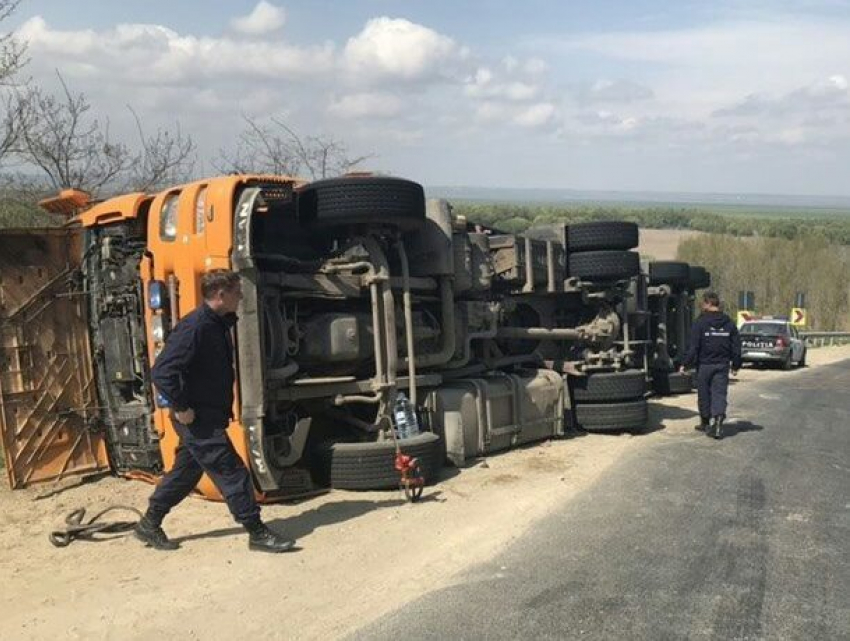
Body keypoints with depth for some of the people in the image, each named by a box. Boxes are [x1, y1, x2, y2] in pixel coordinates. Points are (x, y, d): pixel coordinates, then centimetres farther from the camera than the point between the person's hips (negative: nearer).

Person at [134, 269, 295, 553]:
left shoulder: (218, 325, 9)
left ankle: (149, 525, 33)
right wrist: (181, 408, -22)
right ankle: (257, 533, 4)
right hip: (198, 419, -10)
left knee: (185, 472, 19)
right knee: (232, 472, -5)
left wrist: (224, 409, 17)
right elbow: (162, 371, -26)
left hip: (210, 417, 10)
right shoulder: (194, 327, -21)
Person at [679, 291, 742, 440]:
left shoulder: (700, 322, -9)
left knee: (704, 394, 11)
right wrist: (736, 365, 17)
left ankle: (705, 423, 24)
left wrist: (685, 364, -6)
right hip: (722, 365, 3)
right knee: (719, 394, 1)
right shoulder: (728, 323, 6)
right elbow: (736, 347, 8)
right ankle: (718, 420, -19)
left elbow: (693, 347, -12)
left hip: (705, 365, -3)